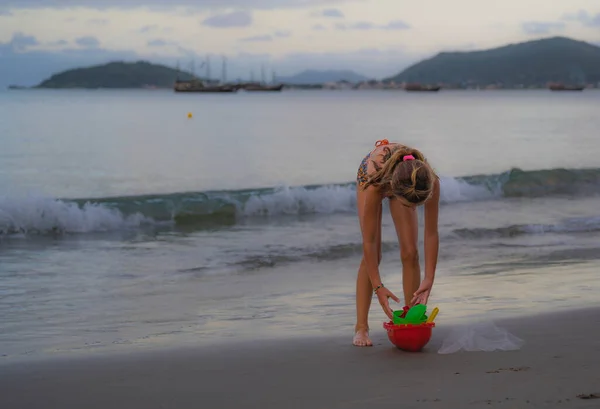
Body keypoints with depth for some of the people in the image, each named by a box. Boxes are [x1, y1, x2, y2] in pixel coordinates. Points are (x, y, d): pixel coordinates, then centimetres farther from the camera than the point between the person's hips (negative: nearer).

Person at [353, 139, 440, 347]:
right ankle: (361, 327, -4)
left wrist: (429, 279, -32)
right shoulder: (374, 184, -47)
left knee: (410, 253, -7)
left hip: (402, 181, 2)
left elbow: (431, 234, -31)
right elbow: (368, 242, -38)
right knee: (371, 255, -10)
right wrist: (378, 287, -38)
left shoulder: (431, 182, -42)